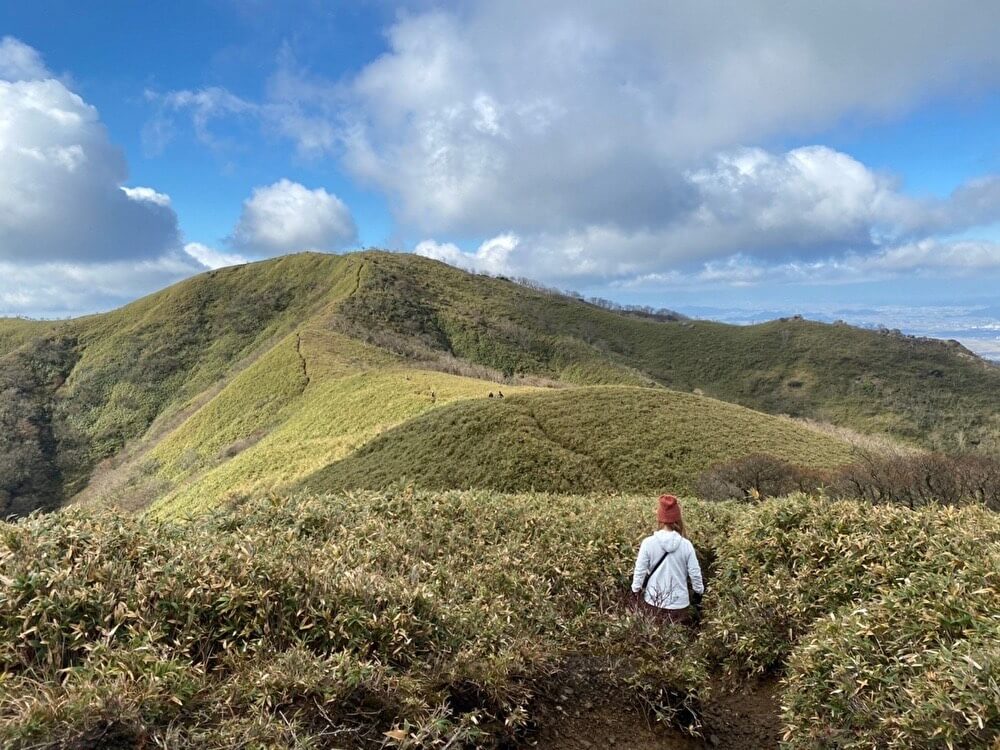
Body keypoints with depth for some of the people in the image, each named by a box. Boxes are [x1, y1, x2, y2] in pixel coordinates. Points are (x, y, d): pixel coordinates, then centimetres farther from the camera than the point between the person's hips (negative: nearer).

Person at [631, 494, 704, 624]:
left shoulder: (648, 543, -13)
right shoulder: (686, 545, -10)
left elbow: (639, 572, -6)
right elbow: (695, 573, -2)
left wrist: (636, 592, 9)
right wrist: (699, 595, 15)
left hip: (654, 603, 0)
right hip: (679, 604, 0)